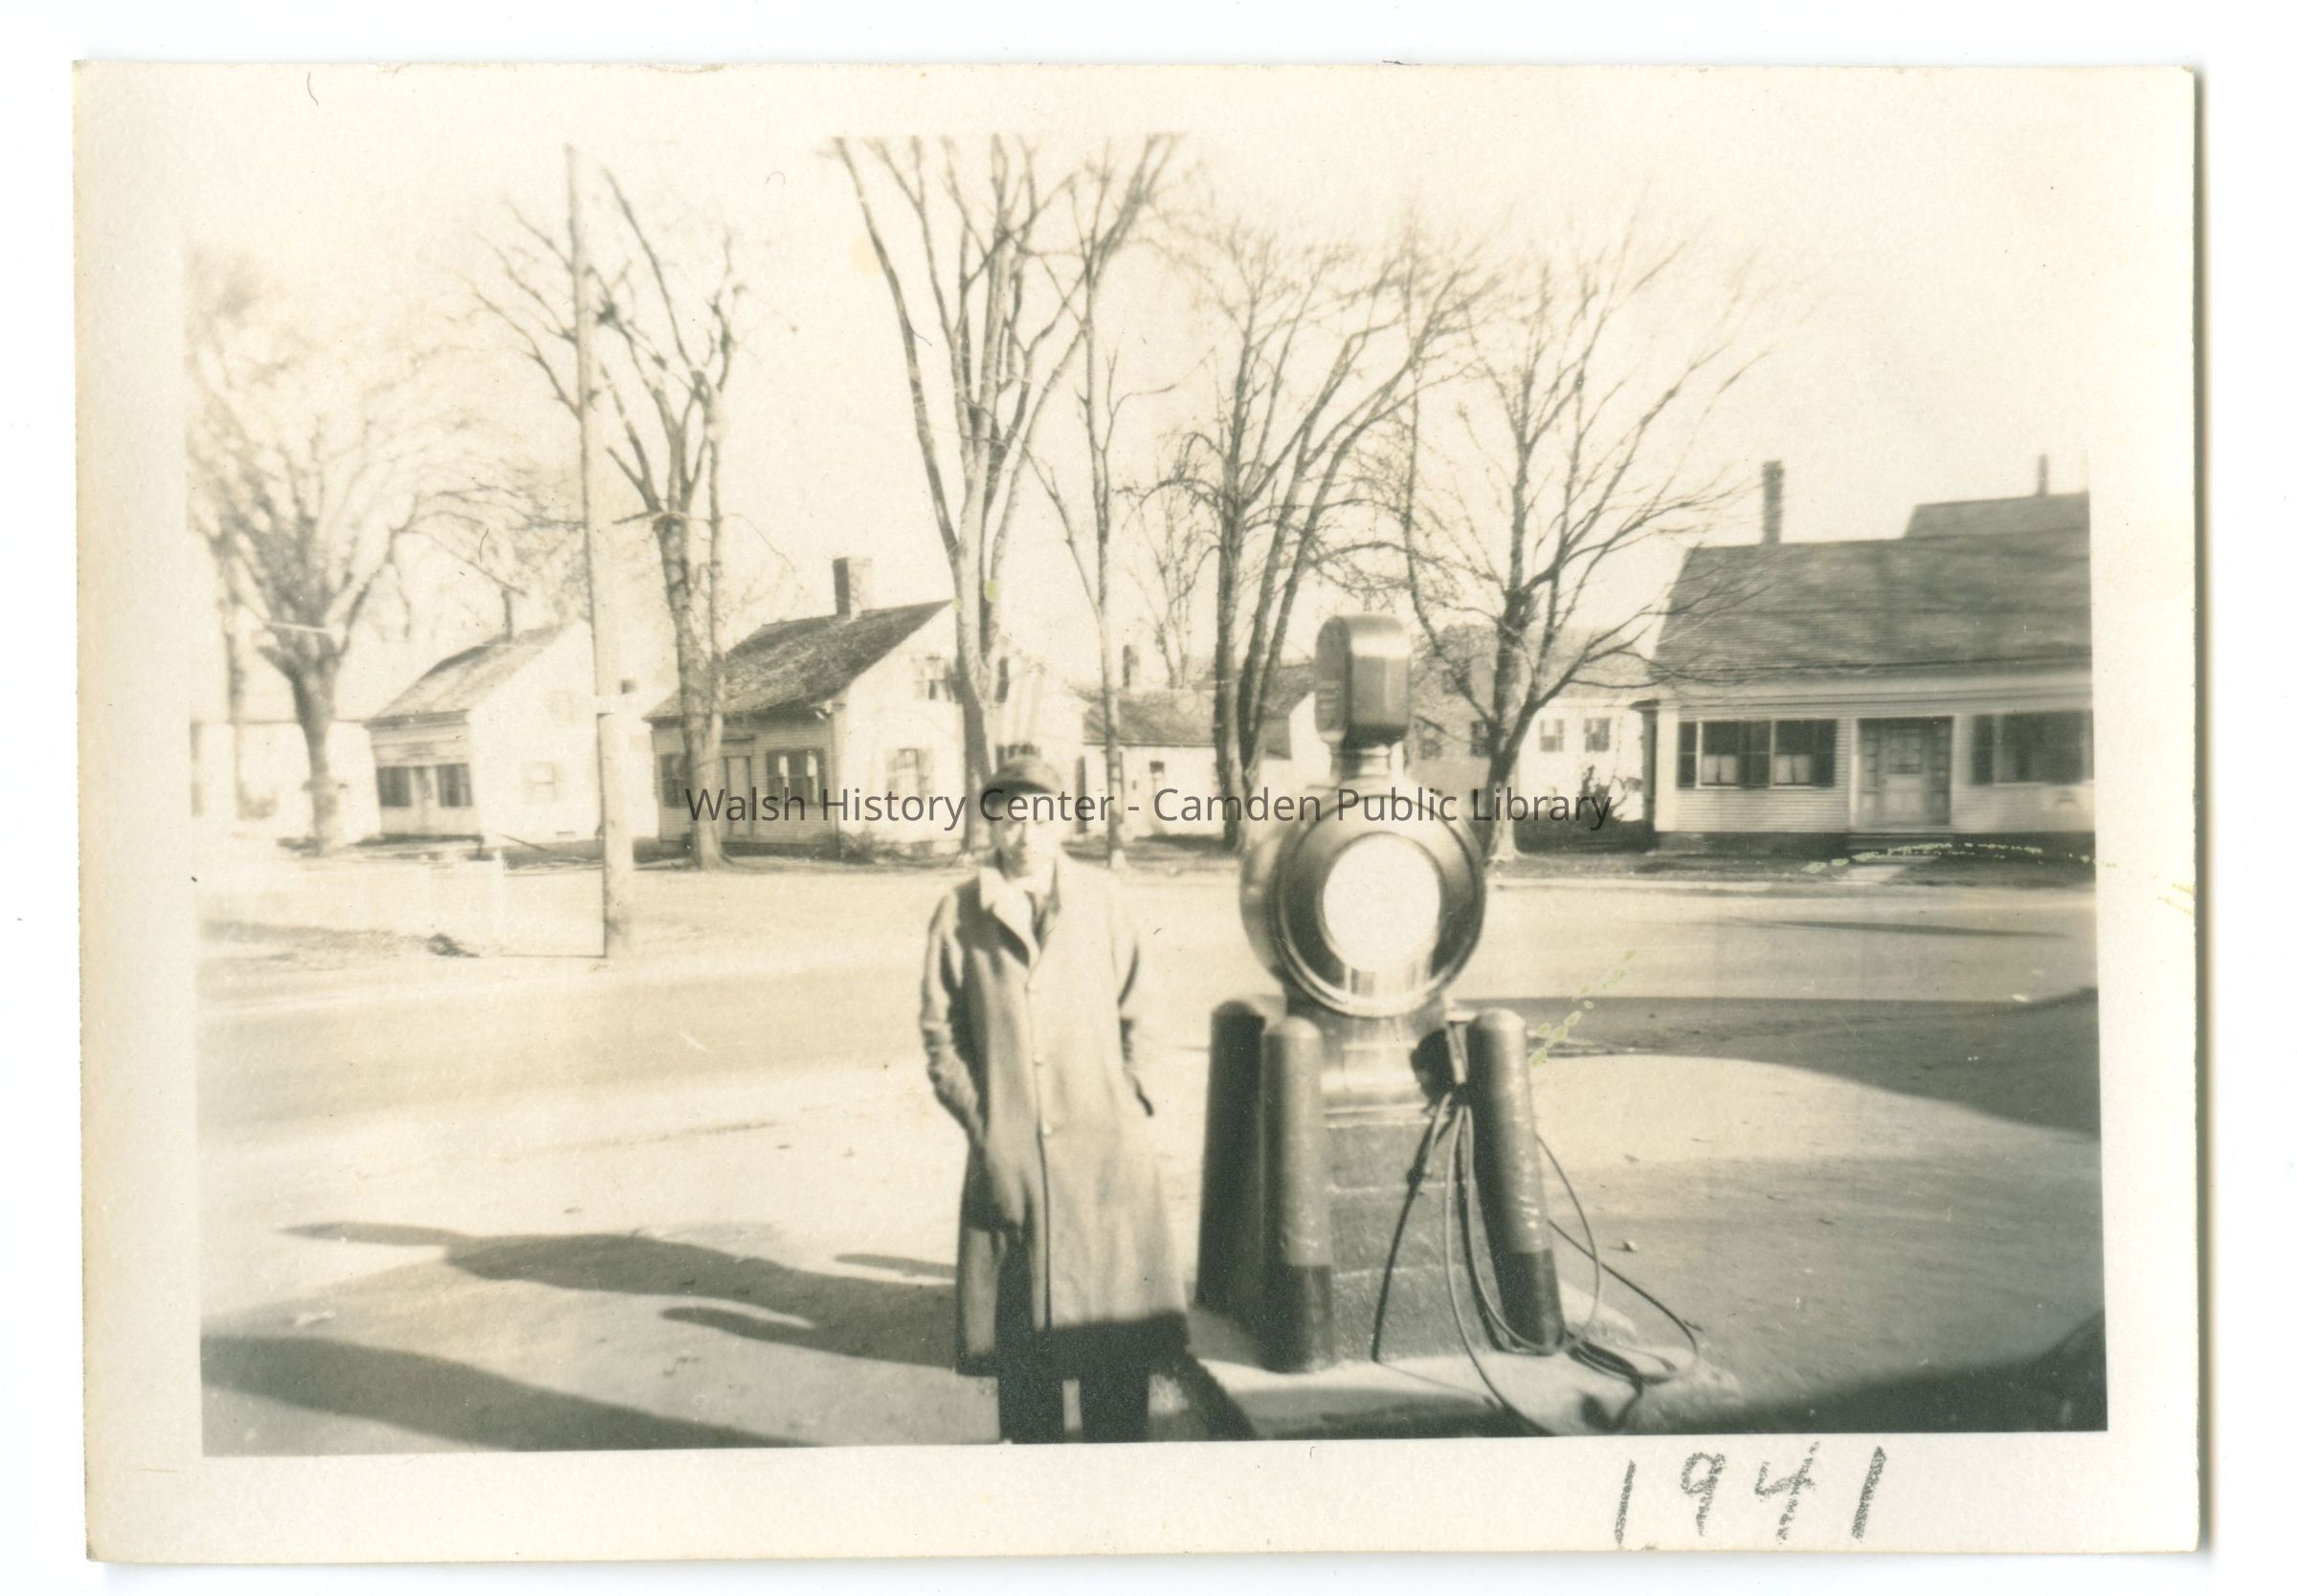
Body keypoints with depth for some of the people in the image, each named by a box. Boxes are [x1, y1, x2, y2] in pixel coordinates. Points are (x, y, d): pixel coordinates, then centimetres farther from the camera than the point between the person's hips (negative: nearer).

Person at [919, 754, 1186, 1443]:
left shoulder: (1100, 898, 5)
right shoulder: (960, 913, 2)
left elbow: (1133, 1014, 11)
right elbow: (940, 1029, 7)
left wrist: (1126, 1096, 3)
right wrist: (977, 1114, -1)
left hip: (1105, 1146, 1)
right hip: (1007, 1150, 0)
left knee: (1117, 1314, 3)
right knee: (1020, 1325, 7)